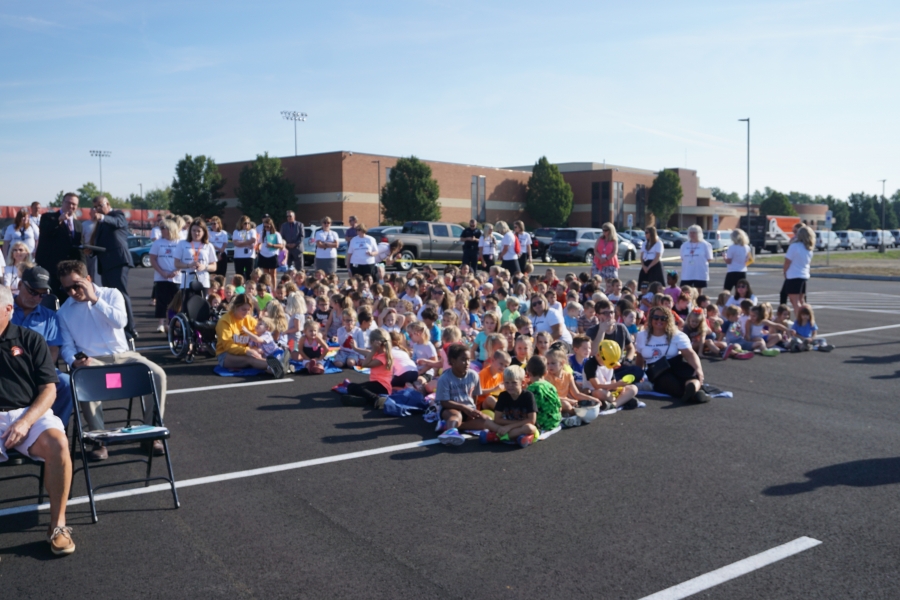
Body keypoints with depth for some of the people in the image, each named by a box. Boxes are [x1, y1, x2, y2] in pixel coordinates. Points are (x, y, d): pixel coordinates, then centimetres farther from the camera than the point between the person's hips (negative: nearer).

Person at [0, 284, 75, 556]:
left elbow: (49, 389, 3)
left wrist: (25, 422, -12)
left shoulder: (31, 340, 8)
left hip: (30, 413, 0)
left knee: (57, 444, -31)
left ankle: (57, 524, -17)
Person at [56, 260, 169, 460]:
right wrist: (74, 361, -16)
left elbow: (120, 322, -13)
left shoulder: (112, 294, 5)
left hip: (123, 355, 1)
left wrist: (94, 299, -15)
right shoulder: (63, 312, 9)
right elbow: (67, 346, 7)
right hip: (92, 360, 0)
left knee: (158, 374, -26)